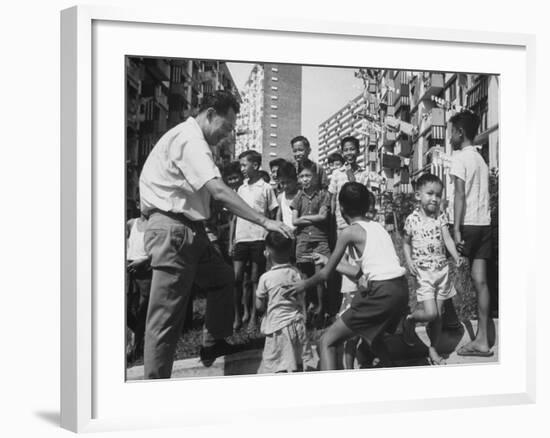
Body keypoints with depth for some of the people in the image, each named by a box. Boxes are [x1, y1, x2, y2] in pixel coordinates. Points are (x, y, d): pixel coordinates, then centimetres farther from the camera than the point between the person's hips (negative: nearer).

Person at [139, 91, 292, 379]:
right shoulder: (189, 139, -15)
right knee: (166, 315, -6)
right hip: (172, 228, -11)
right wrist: (264, 221, -24)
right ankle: (156, 381, 0)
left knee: (222, 277, 22)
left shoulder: (191, 139, 18)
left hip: (189, 228, 11)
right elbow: (219, 192, -25)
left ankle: (213, 344, 30)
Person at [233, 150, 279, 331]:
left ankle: (253, 316, 8)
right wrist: (231, 240, 11)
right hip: (241, 239, 4)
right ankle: (238, 315, 7)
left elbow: (273, 216, 1)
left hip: (258, 239, -4)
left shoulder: (266, 188, 0)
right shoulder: (241, 189, 14)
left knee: (255, 279, 0)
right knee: (236, 278, -2)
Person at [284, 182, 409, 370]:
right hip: (401, 290, 8)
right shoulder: (376, 226, 18)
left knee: (327, 342, -3)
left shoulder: (350, 232, -2)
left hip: (381, 292, -8)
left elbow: (326, 273, 5)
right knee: (372, 333, 37)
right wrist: (328, 261, 38)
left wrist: (304, 284, 23)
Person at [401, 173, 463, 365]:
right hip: (423, 272, -3)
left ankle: (433, 349, 23)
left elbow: (447, 239, -6)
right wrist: (409, 261, -8)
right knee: (430, 313, -14)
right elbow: (406, 243, 7)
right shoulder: (412, 219, -5)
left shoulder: (441, 216, 1)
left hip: (442, 269, 3)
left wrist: (456, 256, -23)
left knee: (438, 314, 7)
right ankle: (410, 320, 18)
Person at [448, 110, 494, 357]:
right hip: (485, 223, 7)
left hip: (467, 224, -7)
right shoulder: (481, 159, 19)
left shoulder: (460, 157, -6)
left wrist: (457, 230, -19)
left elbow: (460, 195, -15)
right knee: (480, 281, 3)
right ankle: (482, 340, 2)